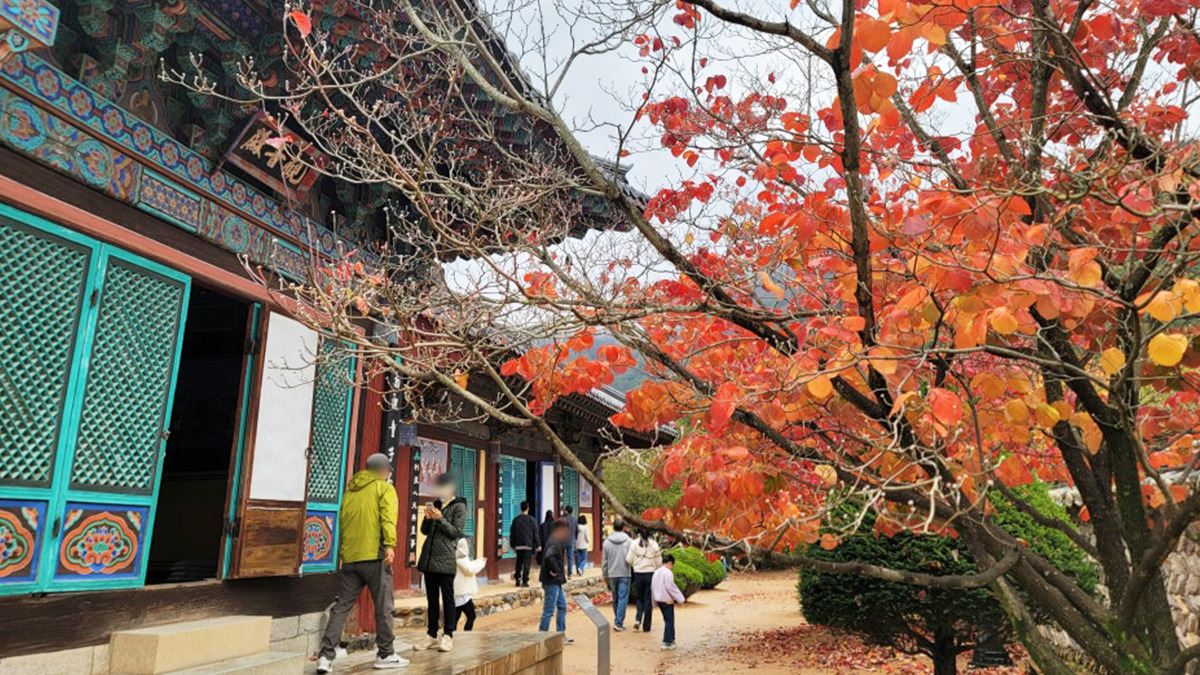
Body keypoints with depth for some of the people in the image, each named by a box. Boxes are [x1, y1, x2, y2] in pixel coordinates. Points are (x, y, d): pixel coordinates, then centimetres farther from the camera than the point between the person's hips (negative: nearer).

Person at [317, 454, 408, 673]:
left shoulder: (350, 491, 19)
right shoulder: (385, 488, 1)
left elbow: (342, 522, 18)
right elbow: (388, 517, -15)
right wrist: (390, 544, -24)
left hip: (350, 557, 6)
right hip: (374, 555, -6)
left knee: (341, 606, 9)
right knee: (383, 606, 4)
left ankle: (326, 655, 3)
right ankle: (385, 654, 11)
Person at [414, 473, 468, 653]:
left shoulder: (459, 506, -2)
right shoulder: (435, 504, 16)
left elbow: (456, 532, -8)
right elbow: (424, 531, 17)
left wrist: (440, 519, -17)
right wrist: (428, 518, -3)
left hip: (445, 559, -6)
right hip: (428, 558, 6)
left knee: (447, 598, -1)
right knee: (432, 598, 11)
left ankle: (448, 635, 4)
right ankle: (431, 635, 17)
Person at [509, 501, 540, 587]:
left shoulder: (515, 519, 4)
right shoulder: (532, 520, -4)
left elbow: (512, 533, 9)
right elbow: (536, 533, -2)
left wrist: (513, 545, 17)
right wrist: (538, 545, 5)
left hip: (518, 545, 3)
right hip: (528, 545, -3)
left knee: (519, 562, 17)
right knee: (527, 563, 1)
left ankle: (517, 578, 12)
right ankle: (525, 581, 0)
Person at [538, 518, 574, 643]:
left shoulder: (559, 542, 14)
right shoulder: (554, 543, -19)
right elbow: (549, 556, -37)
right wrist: (555, 570, -26)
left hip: (556, 581, 11)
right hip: (551, 581, -11)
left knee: (562, 607, 16)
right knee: (549, 610, -3)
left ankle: (561, 635, 23)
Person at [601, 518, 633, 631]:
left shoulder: (607, 542, 1)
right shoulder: (629, 541, -5)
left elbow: (604, 561, 5)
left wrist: (605, 576, 14)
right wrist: (632, 572, 8)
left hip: (612, 574, 3)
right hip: (625, 574, -3)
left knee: (615, 599, 14)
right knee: (623, 598, 0)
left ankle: (618, 621, 23)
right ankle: (618, 622, -8)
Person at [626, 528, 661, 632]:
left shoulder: (635, 544, -5)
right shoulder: (654, 544, -6)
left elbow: (629, 560, -2)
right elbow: (658, 562, -1)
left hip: (638, 574, 0)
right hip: (650, 574, 0)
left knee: (639, 598, 18)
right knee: (648, 600, 9)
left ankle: (638, 619, -2)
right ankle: (646, 626, 12)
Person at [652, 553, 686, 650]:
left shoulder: (656, 572, 11)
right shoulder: (668, 573, -16)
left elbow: (653, 587, 16)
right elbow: (671, 587, -19)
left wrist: (655, 601, 23)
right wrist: (680, 599, -10)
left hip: (658, 599, 9)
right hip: (667, 600, -9)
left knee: (668, 620, 18)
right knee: (669, 621, -1)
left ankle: (671, 639, 24)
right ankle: (667, 642, -1)